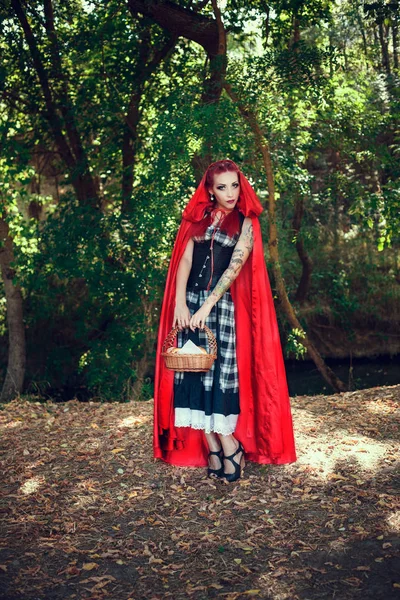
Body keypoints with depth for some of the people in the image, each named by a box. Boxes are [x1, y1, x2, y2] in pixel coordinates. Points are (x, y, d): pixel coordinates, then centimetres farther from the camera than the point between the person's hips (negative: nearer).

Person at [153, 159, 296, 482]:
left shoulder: (246, 223, 1)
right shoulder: (198, 219, 11)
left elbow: (235, 266, -10)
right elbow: (185, 260, 2)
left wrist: (207, 306, -20)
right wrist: (180, 303, -12)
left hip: (224, 306, -3)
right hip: (190, 304, 4)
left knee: (219, 374, -7)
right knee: (194, 372, 0)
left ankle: (230, 446, 5)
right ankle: (211, 447, 7)